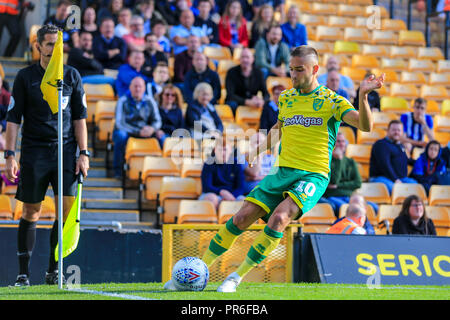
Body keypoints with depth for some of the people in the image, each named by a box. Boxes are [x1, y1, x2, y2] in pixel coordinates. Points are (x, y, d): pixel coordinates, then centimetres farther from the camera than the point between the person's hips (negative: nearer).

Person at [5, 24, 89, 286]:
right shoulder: (25, 77, 4)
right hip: (34, 152, -1)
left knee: (67, 209, -8)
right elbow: (13, 118, 3)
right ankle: (24, 273, 7)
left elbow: (80, 117, 10)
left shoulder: (72, 76, 9)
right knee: (31, 212, 1)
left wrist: (83, 153, 2)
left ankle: (54, 270, 2)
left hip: (66, 150, 1)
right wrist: (10, 156, -5)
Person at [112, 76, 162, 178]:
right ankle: (118, 171, -29)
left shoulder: (149, 102, 3)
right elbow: (120, 123, -16)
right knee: (121, 135, -37)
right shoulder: (123, 101, -8)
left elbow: (157, 121, 3)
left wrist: (152, 129, -23)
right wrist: (138, 132, -27)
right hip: (126, 132, -3)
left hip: (144, 132, 3)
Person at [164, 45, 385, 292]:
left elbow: (365, 125, -15)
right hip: (283, 171, 5)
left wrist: (363, 95, -30)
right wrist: (259, 149, 22)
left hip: (313, 176, -5)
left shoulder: (331, 101, -2)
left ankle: (237, 277, -17)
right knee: (242, 218, -9)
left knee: (279, 218, -29)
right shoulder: (286, 98, 13)